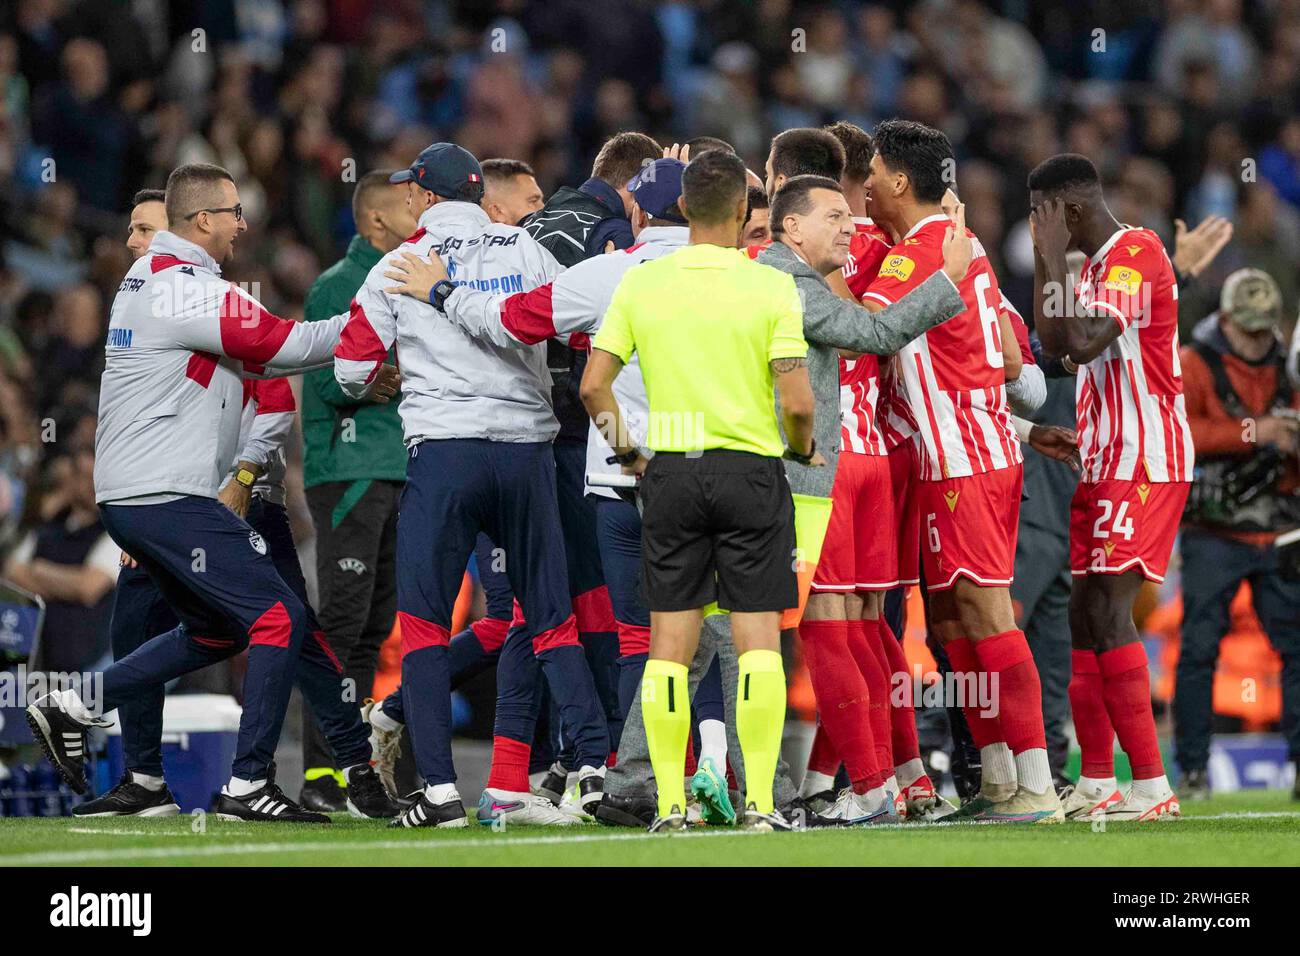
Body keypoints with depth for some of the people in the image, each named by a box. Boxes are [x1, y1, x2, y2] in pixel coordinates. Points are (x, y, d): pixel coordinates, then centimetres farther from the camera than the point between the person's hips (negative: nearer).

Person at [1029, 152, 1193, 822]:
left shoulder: (1135, 252, -14)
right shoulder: (1096, 262, 18)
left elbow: (1085, 341, -25)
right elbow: (1055, 347, 22)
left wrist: (1053, 256, -17)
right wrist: (1046, 260, 16)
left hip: (1144, 464, -10)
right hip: (1107, 464, 10)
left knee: (1107, 610, -15)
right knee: (1085, 612, 8)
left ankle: (1153, 787, -16)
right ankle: (1097, 783, 12)